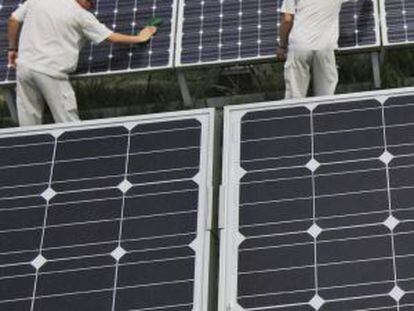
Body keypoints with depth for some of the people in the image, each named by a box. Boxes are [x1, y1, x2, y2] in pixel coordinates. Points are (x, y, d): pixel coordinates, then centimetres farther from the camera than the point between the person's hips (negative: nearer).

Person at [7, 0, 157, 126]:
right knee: (68, 123, 2)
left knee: (28, 123, 8)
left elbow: (14, 19, 11)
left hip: (24, 66, 5)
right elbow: (112, 38, 2)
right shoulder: (81, 15, -3)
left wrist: (13, 48, 23)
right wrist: (140, 38, 16)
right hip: (50, 73, -5)